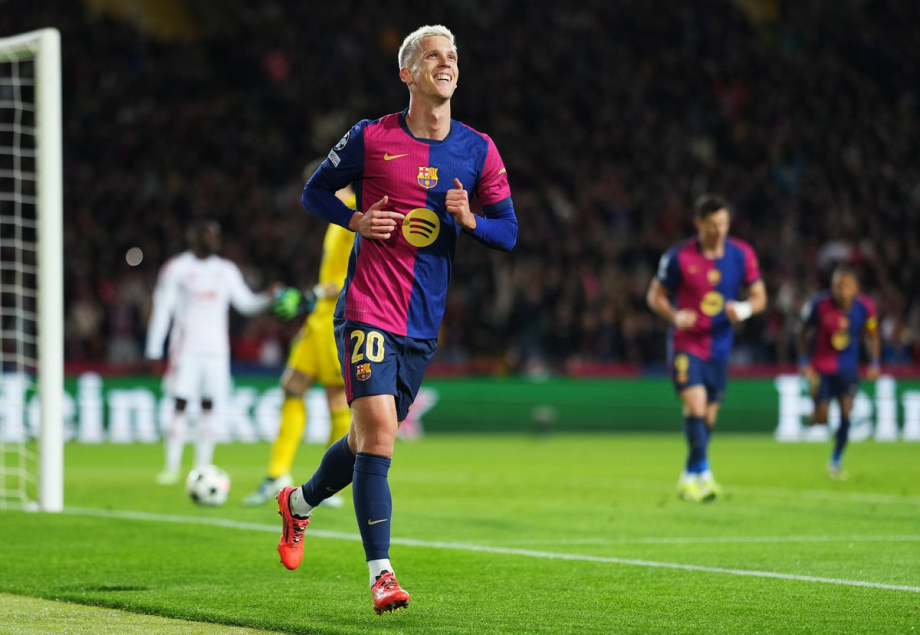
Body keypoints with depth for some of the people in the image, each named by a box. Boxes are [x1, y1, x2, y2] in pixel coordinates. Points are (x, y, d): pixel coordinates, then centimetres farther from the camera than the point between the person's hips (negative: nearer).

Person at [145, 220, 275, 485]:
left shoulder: (226, 271, 12)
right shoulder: (176, 268, 0)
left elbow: (246, 303, 15)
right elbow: (162, 310, -1)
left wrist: (268, 298, -6)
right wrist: (155, 351, -4)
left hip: (216, 350, 3)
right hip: (186, 349, -3)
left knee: (209, 406, 2)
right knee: (180, 404, -7)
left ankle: (203, 468, 5)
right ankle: (172, 467, -3)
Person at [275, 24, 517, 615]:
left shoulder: (478, 150, 5)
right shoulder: (371, 138, -3)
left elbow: (509, 232, 8)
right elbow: (316, 191, 9)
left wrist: (468, 218, -13)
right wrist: (355, 220, -10)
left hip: (424, 323, 4)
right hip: (368, 311, -4)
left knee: (370, 439, 15)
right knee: (378, 430, -18)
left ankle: (300, 501, 44)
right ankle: (381, 572, -15)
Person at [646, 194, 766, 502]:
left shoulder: (742, 254, -1)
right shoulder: (678, 257, -9)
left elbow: (759, 296, 6)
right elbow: (655, 295, 1)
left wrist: (745, 309, -18)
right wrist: (675, 316, -19)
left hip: (719, 346, 4)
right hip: (686, 343, -4)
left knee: (708, 416, 10)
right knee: (695, 404, -22)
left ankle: (689, 477, 27)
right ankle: (703, 474, -19)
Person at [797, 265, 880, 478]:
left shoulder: (865, 307, -12)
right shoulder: (819, 304, -18)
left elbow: (871, 335, 6)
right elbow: (804, 331, -2)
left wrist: (874, 363, -1)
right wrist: (804, 361, -4)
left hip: (847, 368, 1)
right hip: (821, 368, -1)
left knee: (846, 415, -9)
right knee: (820, 420, -6)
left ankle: (835, 462, 8)